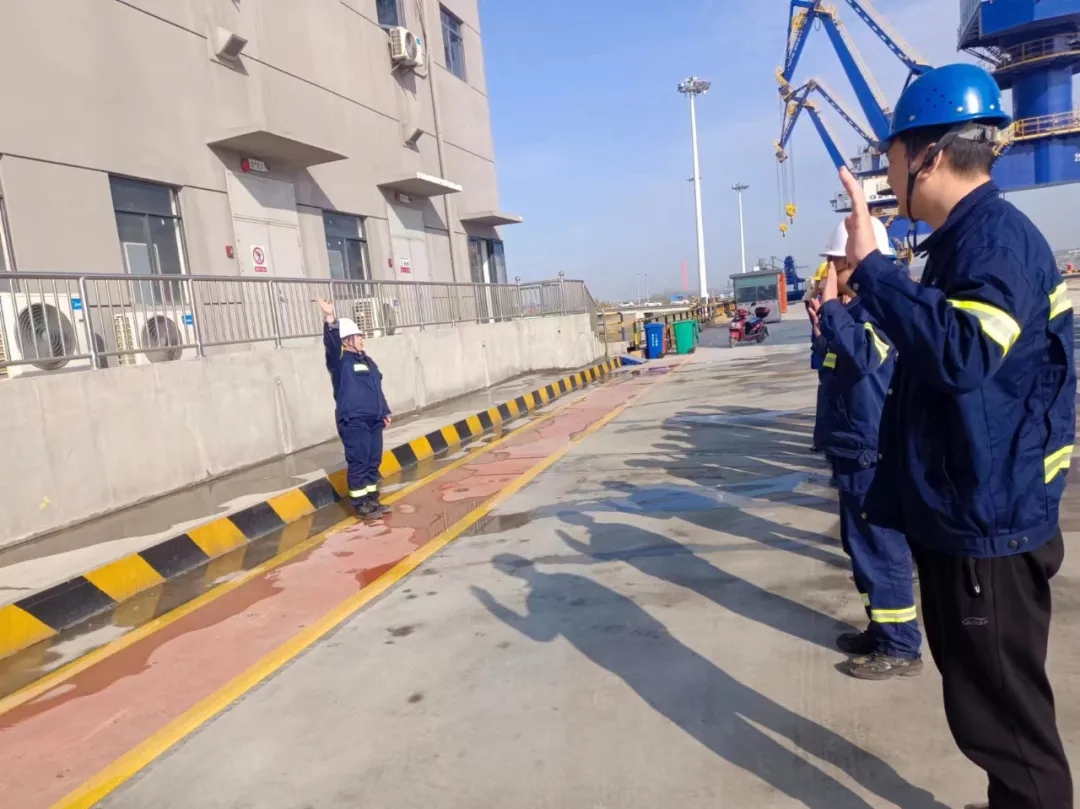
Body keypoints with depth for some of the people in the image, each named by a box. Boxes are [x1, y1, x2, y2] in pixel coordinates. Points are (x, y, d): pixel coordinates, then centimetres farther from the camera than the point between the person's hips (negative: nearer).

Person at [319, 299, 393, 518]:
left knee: (373, 462, 12)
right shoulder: (339, 360, -6)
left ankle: (372, 500, 23)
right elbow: (331, 341, -26)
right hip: (353, 422, -8)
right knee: (359, 463, -4)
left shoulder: (366, 360, 17)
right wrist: (330, 320, -41)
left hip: (373, 420, 8)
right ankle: (361, 505, 5)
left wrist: (384, 412, 22)